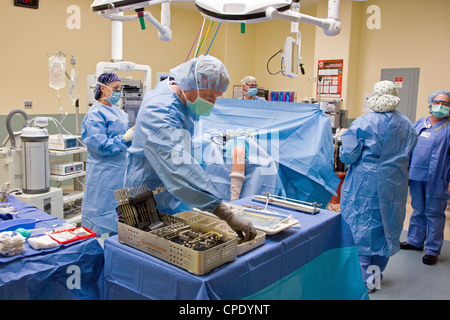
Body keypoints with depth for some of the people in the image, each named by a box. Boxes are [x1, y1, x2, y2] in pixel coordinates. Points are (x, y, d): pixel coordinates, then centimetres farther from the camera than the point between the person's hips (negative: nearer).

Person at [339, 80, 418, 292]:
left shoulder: (362, 123, -13)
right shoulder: (407, 125, 2)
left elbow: (348, 156, -15)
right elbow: (410, 158, 10)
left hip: (365, 185, -4)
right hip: (395, 186, 5)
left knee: (361, 227, 6)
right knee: (387, 227, 16)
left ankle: (365, 277, 8)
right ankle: (377, 272, 29)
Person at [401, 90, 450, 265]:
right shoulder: (420, 123, 11)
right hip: (416, 176, 5)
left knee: (434, 213, 3)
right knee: (418, 210, 16)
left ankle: (432, 249, 14)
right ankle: (415, 241, 31)